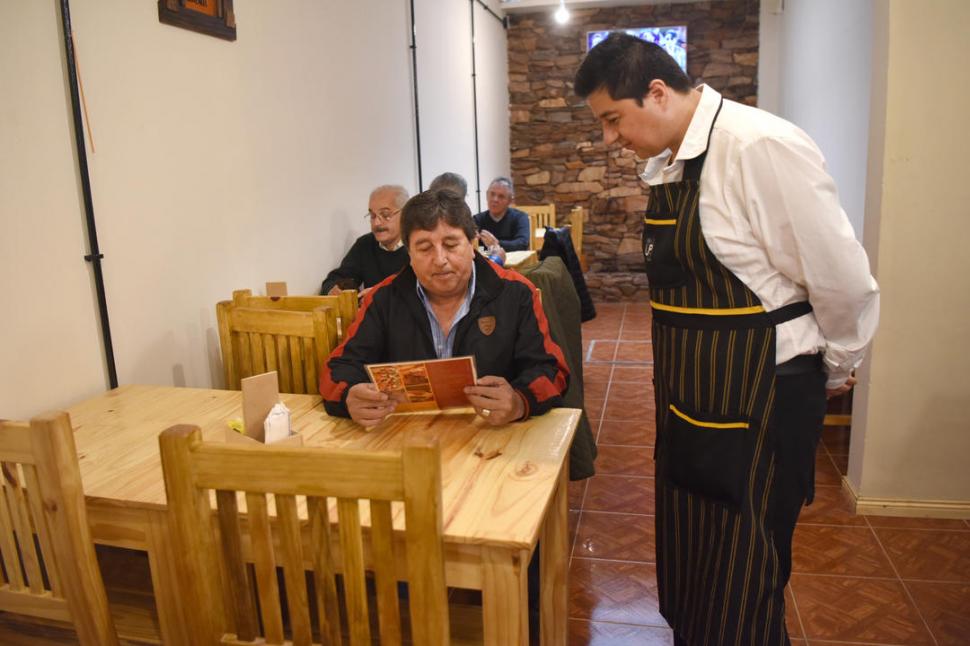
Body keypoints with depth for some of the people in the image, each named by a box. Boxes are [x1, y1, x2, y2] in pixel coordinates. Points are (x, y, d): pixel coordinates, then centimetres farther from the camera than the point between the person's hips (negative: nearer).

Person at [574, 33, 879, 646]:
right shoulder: (664, 163, 5)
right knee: (685, 571, 22)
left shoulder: (762, 147, -21)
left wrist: (835, 368, 0)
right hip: (689, 396, 8)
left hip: (759, 404, -8)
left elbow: (844, 281, -15)